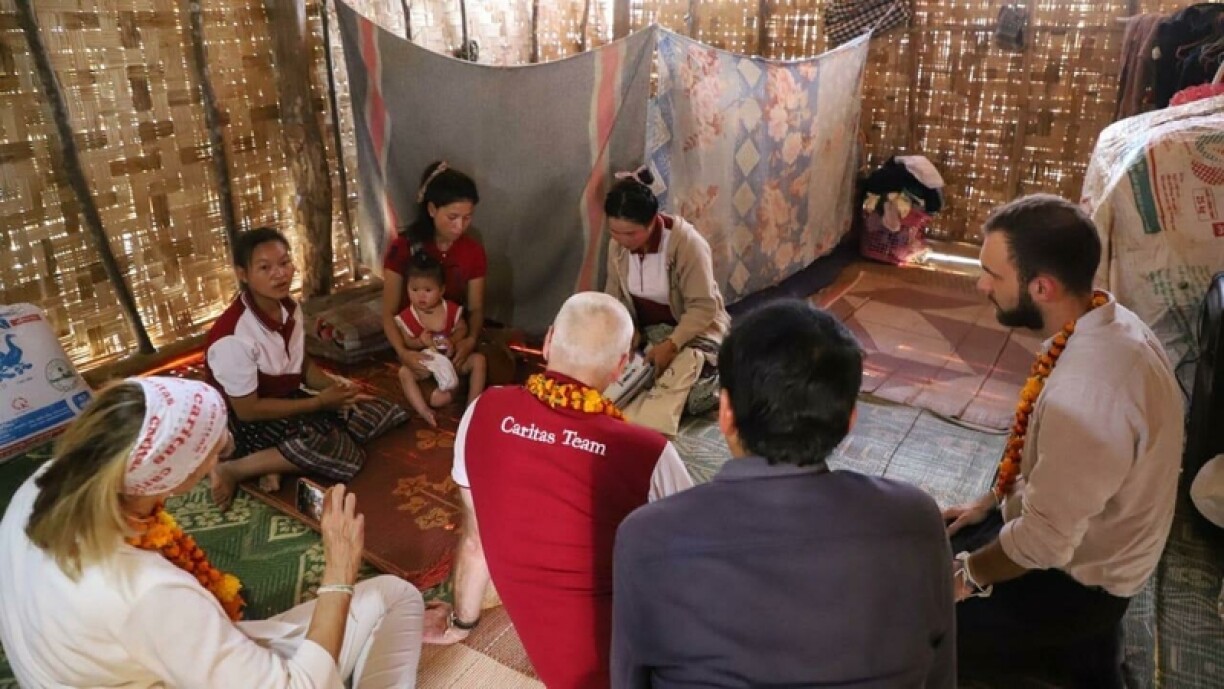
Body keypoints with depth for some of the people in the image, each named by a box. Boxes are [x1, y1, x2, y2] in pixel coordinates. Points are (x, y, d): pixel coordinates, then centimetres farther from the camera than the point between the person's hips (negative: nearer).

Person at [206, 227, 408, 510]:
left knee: (378, 415, -3)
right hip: (249, 423, -8)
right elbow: (247, 409, -22)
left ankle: (282, 457, -7)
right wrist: (319, 402, -21)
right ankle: (232, 470, -14)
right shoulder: (233, 336, -27)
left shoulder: (290, 307, -3)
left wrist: (333, 386, -11)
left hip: (288, 402, 8)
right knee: (339, 451, -30)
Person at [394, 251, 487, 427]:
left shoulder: (451, 309, -8)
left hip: (452, 359, 1)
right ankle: (424, 410, -39)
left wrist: (452, 341, -20)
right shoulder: (407, 316, -11)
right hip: (424, 362, -1)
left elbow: (462, 329, 1)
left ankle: (472, 405, -20)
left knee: (478, 359, -20)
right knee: (404, 372, -29)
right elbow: (406, 342, -6)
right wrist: (420, 341, -27)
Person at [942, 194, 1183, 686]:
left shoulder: (1086, 395, -38)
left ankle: (1077, 646, 9)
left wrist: (969, 575, -11)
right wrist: (989, 502, 13)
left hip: (1075, 580, -8)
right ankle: (1078, 638, 18)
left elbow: (1046, 541, -29)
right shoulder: (1105, 324, -9)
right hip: (1066, 528, 8)